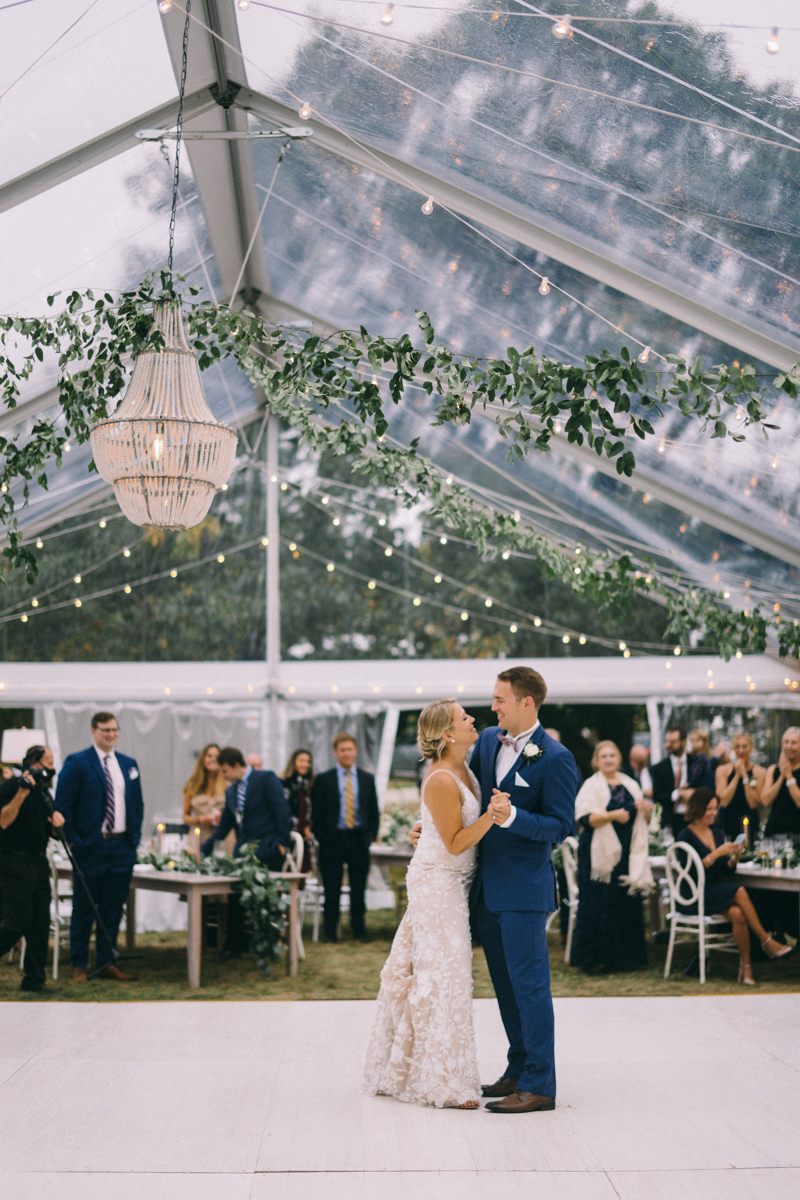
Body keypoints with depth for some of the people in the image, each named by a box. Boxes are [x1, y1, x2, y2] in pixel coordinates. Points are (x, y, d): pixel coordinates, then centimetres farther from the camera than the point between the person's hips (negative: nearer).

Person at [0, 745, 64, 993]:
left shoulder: (43, 791, 16)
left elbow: (51, 830, 22)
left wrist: (57, 819, 0)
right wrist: (21, 793, -26)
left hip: (39, 863, 8)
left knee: (41, 924, 4)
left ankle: (34, 980, 8)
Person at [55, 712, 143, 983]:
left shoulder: (129, 764, 13)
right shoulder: (76, 763, -4)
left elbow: (138, 803, 20)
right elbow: (63, 805, -7)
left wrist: (135, 834, 9)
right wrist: (73, 840, -11)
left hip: (123, 847, 5)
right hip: (91, 847, -5)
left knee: (113, 910, 9)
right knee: (84, 910, 3)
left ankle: (107, 963, 17)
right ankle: (79, 966, 11)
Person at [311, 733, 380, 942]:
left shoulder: (367, 779, 11)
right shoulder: (323, 780, 3)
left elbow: (374, 811, 13)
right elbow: (316, 813, 2)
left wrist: (371, 835, 1)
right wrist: (322, 839, -6)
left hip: (359, 840, 2)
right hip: (333, 840, -2)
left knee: (359, 888, 4)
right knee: (332, 890, 2)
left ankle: (359, 928, 14)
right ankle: (331, 930, 11)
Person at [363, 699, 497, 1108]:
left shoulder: (462, 769, 7)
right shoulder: (441, 781, -21)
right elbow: (455, 843, -20)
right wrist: (491, 816, -29)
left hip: (448, 882, 9)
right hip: (437, 882, -9)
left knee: (415, 971, 14)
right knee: (443, 975, -5)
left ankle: (397, 1070, 24)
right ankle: (443, 1085, 2)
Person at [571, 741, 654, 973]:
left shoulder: (630, 785, 15)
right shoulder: (591, 786, 0)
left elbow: (643, 820, 18)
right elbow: (585, 817, -13)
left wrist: (647, 809, -4)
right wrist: (612, 815, -25)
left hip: (626, 853, 5)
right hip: (599, 853, -5)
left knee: (627, 902, 4)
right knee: (598, 904, -5)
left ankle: (623, 955, 13)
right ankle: (595, 957, 1)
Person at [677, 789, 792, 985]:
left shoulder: (717, 832, 13)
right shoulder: (686, 836, -7)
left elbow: (727, 871, 13)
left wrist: (735, 857, -7)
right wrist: (717, 853, -19)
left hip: (719, 891, 6)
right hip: (695, 895, -6)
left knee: (737, 914, -27)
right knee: (740, 892, -28)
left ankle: (746, 966, -23)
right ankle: (766, 941, -16)